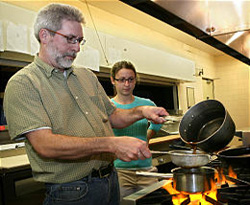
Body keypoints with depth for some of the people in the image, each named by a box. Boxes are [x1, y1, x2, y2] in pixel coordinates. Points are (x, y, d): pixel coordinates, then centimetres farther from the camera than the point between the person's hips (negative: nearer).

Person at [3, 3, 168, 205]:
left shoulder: (87, 76, 10)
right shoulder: (22, 84, -12)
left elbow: (112, 116, 18)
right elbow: (44, 145, -23)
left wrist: (140, 112, -3)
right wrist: (111, 144, -30)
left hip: (111, 181, 7)